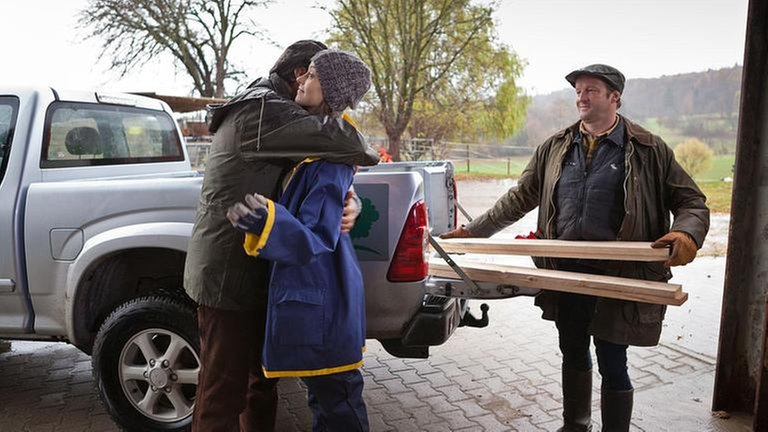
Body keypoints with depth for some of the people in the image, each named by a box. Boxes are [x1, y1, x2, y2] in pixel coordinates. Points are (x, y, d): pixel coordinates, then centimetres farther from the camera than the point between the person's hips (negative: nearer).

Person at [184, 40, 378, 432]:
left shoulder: (268, 111, 14)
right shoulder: (260, 110, -19)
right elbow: (338, 139, -32)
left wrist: (349, 202, -17)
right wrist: (364, 154, -8)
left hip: (253, 273, 10)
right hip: (228, 276, -10)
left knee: (261, 378, 21)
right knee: (224, 389, 3)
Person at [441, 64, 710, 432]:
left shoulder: (647, 149, -3)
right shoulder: (556, 147, 7)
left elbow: (691, 201, 2)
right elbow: (519, 199, 12)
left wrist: (687, 233, -21)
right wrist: (471, 232, 9)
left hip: (616, 278, -4)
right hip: (566, 275, 4)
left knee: (612, 365, 5)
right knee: (573, 356, 19)